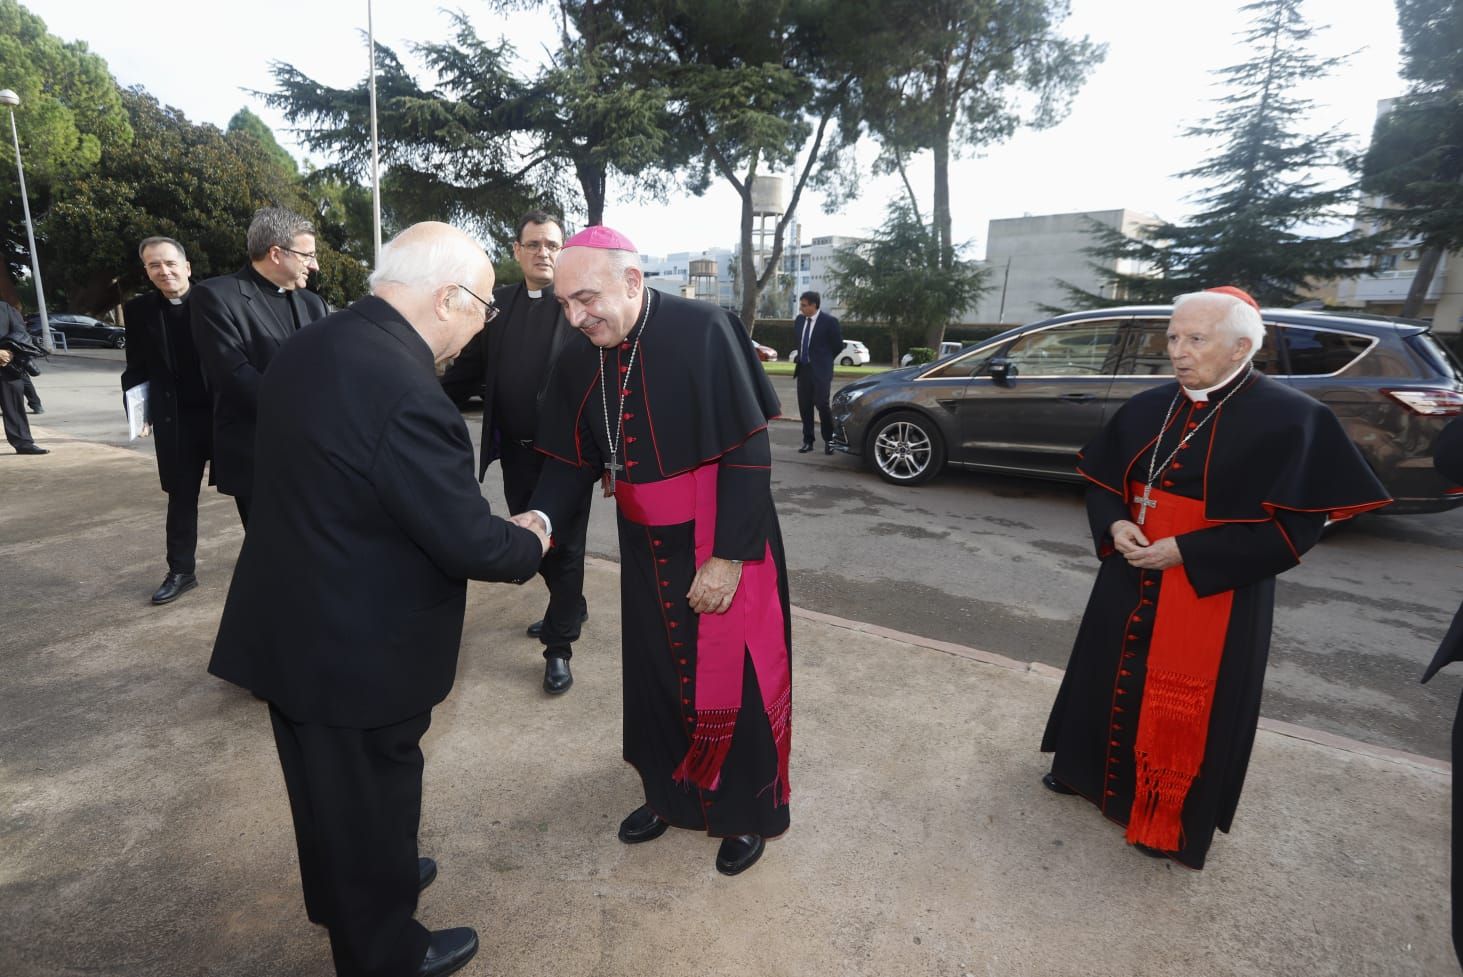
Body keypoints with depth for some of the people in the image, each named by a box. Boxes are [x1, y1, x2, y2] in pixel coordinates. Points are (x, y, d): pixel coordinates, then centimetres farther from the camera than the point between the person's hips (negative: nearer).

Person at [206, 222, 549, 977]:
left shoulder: (311, 346, 0)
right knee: (369, 796, 14)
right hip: (356, 650, -9)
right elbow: (468, 541, -26)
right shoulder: (406, 392, -30)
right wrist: (531, 546, -5)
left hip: (294, 625, 9)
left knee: (332, 789, 28)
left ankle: (353, 892, 54)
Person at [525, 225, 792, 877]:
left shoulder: (702, 332, -20)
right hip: (645, 548, 5)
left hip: (722, 545, -5)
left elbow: (748, 452, -19)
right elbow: (571, 460, 4)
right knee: (655, 673, 18)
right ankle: (670, 793, 44)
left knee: (731, 678, 8)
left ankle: (748, 813, 35)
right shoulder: (580, 362, -2)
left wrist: (729, 555, -20)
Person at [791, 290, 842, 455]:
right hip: (803, 369, 5)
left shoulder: (829, 321, -9)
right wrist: (802, 357, 15)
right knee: (804, 406, 5)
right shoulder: (799, 320, 7)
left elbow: (838, 346, -1)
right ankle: (808, 441, 14)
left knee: (822, 404, -8)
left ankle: (829, 440, 9)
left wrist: (823, 359, 8)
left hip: (820, 370, -5)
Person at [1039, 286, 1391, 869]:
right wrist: (1114, 525, -11)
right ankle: (1090, 770, 40)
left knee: (1189, 704, 7)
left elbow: (1294, 527, -17)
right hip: (1131, 581, 5)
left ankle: (1173, 821, 29)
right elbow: (1101, 479, 9)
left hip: (1216, 593, -5)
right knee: (1112, 679, 18)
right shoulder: (1147, 409, 1)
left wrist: (1185, 551, -22)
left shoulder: (1289, 419, -14)